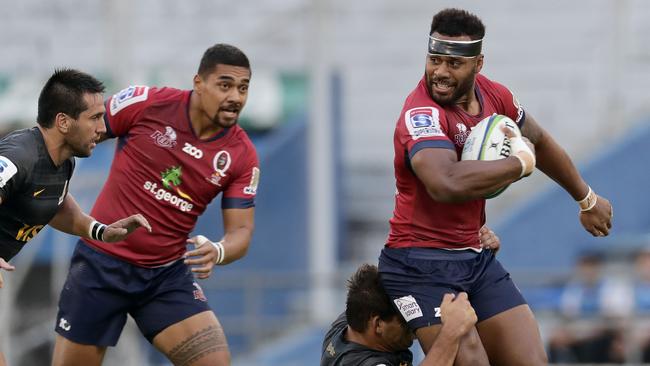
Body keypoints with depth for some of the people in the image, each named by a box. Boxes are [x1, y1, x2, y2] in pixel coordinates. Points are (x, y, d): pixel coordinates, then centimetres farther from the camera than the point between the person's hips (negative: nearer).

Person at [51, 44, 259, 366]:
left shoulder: (242, 155, -5)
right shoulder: (148, 103, -12)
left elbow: (240, 231, -4)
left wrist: (218, 252, -27)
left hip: (168, 276, 2)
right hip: (100, 265, -2)